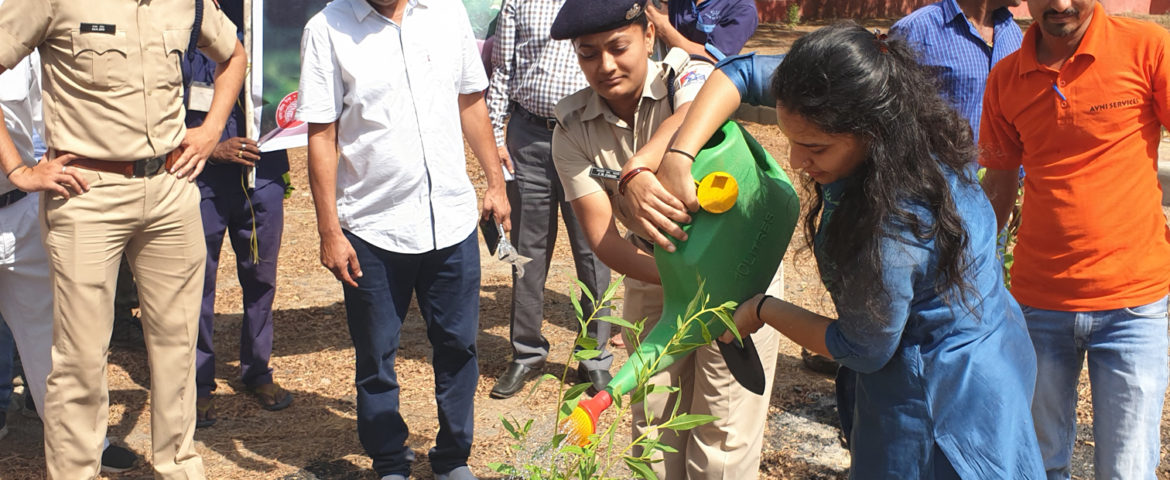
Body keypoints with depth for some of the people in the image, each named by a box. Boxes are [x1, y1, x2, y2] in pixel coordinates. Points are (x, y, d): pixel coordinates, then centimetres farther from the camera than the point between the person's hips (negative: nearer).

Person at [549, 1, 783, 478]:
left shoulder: (688, 76, -18)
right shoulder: (573, 129, -9)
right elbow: (601, 236, -15)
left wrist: (636, 170, -62)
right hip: (653, 277, 3)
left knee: (721, 440, 1)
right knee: (654, 428, 13)